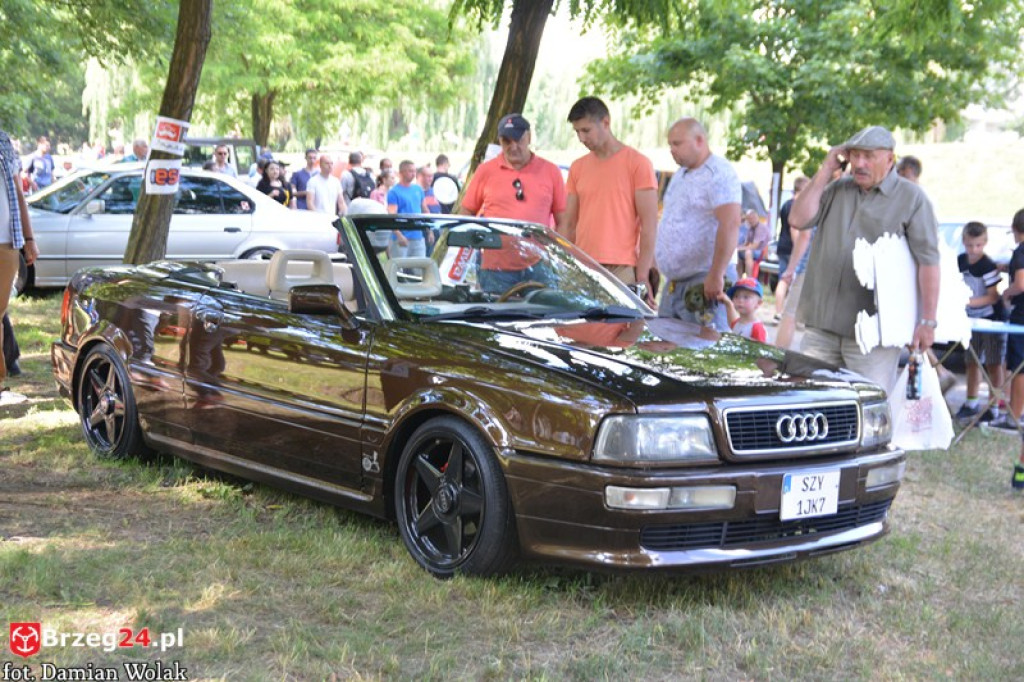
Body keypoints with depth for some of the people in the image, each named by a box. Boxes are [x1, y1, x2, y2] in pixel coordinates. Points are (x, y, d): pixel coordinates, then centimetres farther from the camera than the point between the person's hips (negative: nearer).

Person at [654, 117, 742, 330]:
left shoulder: (719, 174, -13)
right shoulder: (680, 175, 19)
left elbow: (730, 224, -24)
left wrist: (716, 275, -27)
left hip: (703, 282, -10)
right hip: (674, 283, 10)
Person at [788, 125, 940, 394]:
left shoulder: (911, 198, -1)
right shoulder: (837, 189, 15)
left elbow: (928, 261, -6)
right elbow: (798, 219, 4)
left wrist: (928, 321, -12)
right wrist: (825, 171, 2)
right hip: (821, 324, 5)